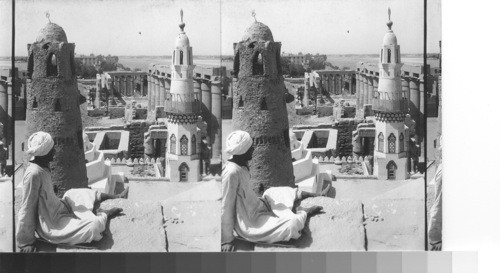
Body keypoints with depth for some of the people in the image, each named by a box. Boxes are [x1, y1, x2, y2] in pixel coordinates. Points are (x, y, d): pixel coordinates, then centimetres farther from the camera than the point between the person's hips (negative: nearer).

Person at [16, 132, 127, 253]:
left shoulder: (42, 168, 0)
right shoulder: (34, 174, -28)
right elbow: (27, 209, -23)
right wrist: (25, 242, -19)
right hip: (51, 226, -10)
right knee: (93, 226, -18)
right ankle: (104, 215, 14)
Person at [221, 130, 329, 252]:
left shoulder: (242, 167, 0)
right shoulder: (231, 172, -29)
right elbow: (226, 207, -25)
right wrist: (227, 240, -22)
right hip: (250, 223, -11)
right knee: (293, 224, -19)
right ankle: (303, 213, 12)